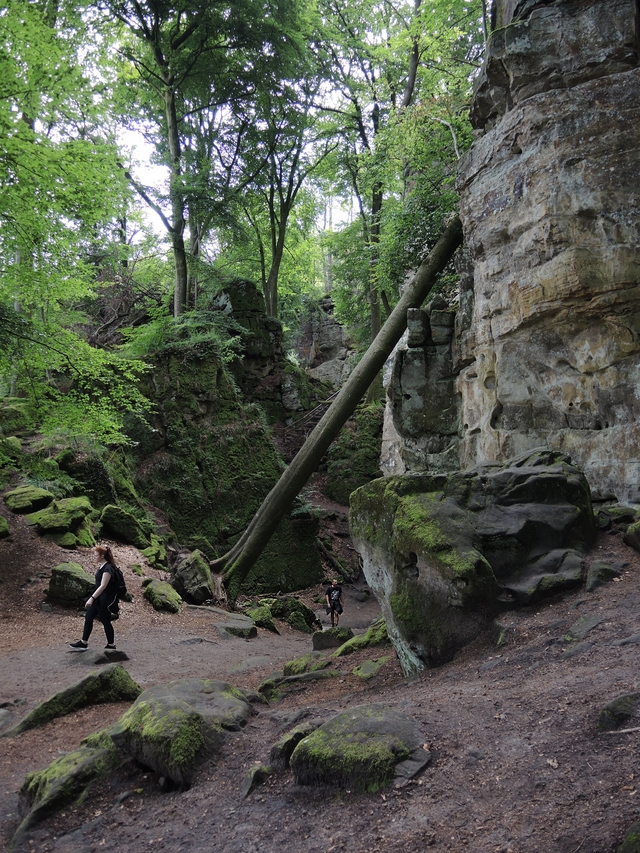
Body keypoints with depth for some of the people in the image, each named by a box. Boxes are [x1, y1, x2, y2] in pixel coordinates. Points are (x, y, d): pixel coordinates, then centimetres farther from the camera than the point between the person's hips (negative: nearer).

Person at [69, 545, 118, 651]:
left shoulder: (108, 569, -21)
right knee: (88, 617, 11)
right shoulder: (101, 566, 9)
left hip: (106, 598, -10)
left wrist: (92, 598, -28)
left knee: (105, 621, 0)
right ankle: (83, 643, 20)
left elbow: (103, 586, -26)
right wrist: (92, 598, 21)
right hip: (98, 597, 10)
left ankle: (111, 645, 12)